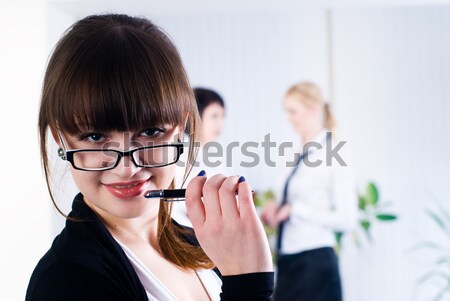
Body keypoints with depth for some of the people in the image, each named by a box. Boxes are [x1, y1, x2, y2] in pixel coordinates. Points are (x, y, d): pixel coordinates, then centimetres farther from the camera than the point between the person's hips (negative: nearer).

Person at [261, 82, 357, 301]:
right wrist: (277, 209, 1)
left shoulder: (332, 154, -10)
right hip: (288, 263, 8)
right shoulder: (302, 157, 11)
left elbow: (347, 219, -15)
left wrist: (296, 210, -16)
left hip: (315, 265, -7)